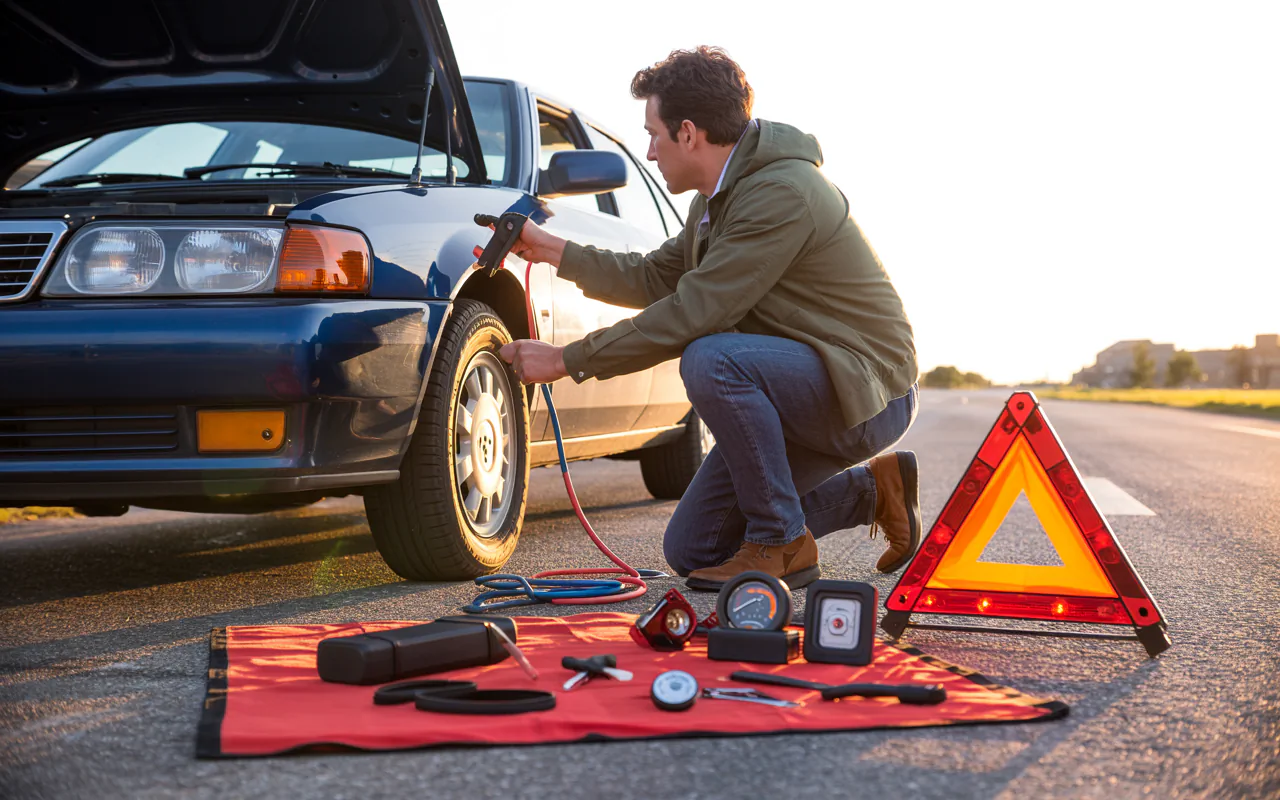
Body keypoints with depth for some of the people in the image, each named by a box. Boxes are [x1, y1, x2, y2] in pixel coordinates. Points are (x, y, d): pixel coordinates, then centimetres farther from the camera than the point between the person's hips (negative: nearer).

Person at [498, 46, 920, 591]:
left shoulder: (781, 193, -24)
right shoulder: (722, 194, 8)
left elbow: (690, 314, -26)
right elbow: (657, 279, 19)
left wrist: (567, 361, -19)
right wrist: (552, 250, 15)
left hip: (865, 392, -10)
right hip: (802, 392, 10)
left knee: (711, 359, -34)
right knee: (691, 551, 7)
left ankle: (783, 545, -17)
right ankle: (869, 490, 17)